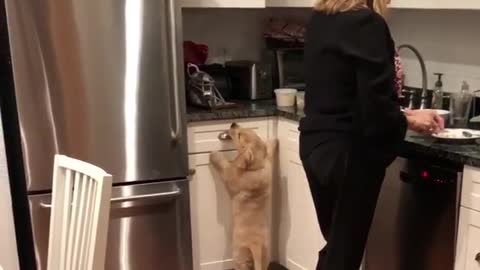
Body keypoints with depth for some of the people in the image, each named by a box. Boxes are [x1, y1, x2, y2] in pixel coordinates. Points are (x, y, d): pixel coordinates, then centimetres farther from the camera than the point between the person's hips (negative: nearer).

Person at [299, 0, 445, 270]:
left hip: (315, 143, 8)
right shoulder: (366, 22, -17)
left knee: (335, 246, 20)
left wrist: (403, 113, 11)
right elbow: (374, 104, -20)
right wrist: (409, 120, -1)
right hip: (350, 151, -8)